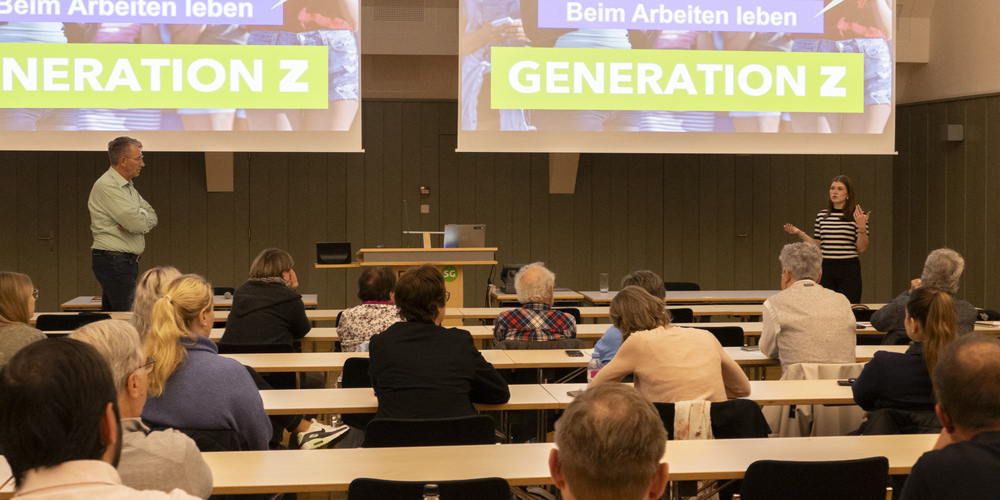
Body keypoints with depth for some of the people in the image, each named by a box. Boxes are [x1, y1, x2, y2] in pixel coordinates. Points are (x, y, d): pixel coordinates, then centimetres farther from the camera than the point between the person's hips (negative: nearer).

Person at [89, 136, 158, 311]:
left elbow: (152, 218, 13)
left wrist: (134, 223, -9)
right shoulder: (108, 187, -13)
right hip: (114, 261, -10)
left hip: (126, 262, 10)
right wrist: (142, 214, 3)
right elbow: (137, 223, -20)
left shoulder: (128, 186, 18)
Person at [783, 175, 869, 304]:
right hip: (826, 268, 4)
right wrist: (800, 234, 6)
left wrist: (862, 227, -19)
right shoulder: (821, 215, 10)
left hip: (849, 270, -4)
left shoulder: (857, 215, -2)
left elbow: (862, 249, -5)